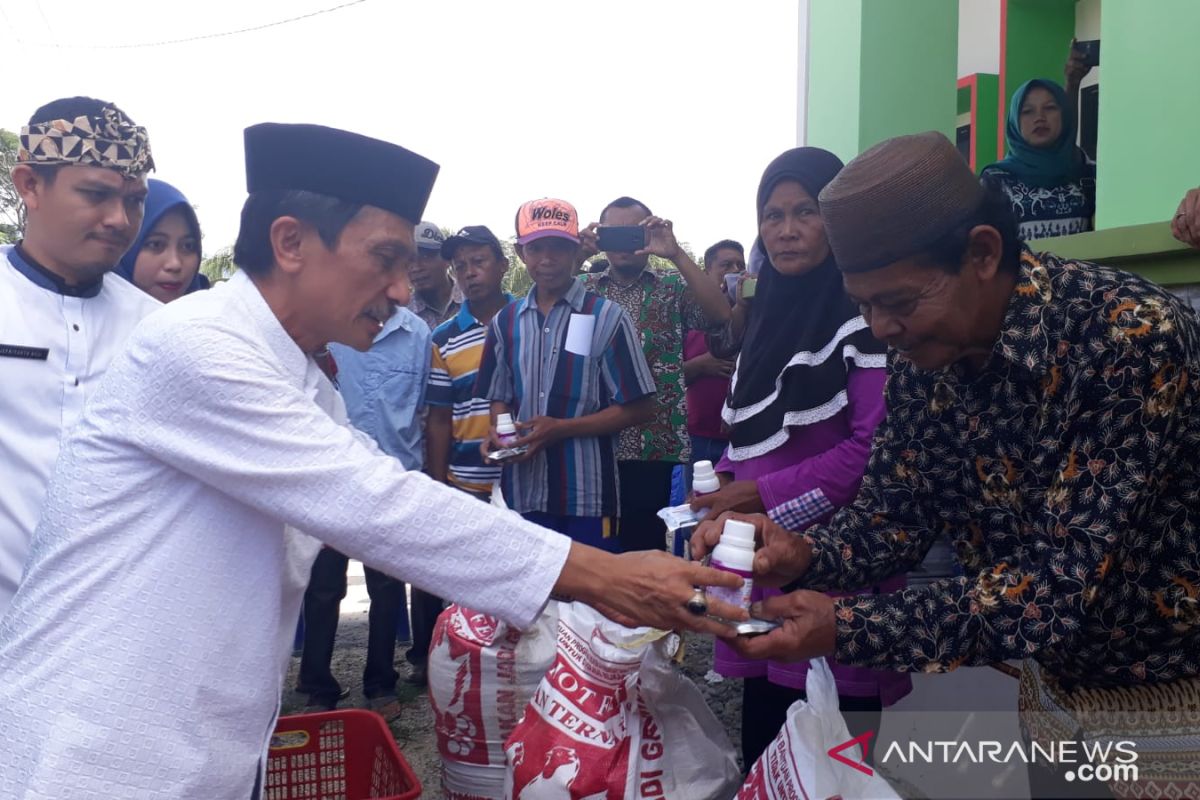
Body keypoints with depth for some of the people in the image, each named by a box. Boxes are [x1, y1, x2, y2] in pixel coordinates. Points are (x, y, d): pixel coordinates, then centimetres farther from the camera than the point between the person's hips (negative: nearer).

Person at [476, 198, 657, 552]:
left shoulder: (606, 317, -3)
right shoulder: (505, 321, 10)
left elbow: (638, 408, -5)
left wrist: (562, 428, -15)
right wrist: (498, 433, -5)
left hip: (587, 497, -3)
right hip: (522, 494, 4)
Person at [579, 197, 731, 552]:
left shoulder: (674, 288, 7)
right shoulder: (584, 288, 11)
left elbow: (721, 314, -11)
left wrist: (676, 254, -16)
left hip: (657, 448, -1)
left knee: (645, 548, 4)